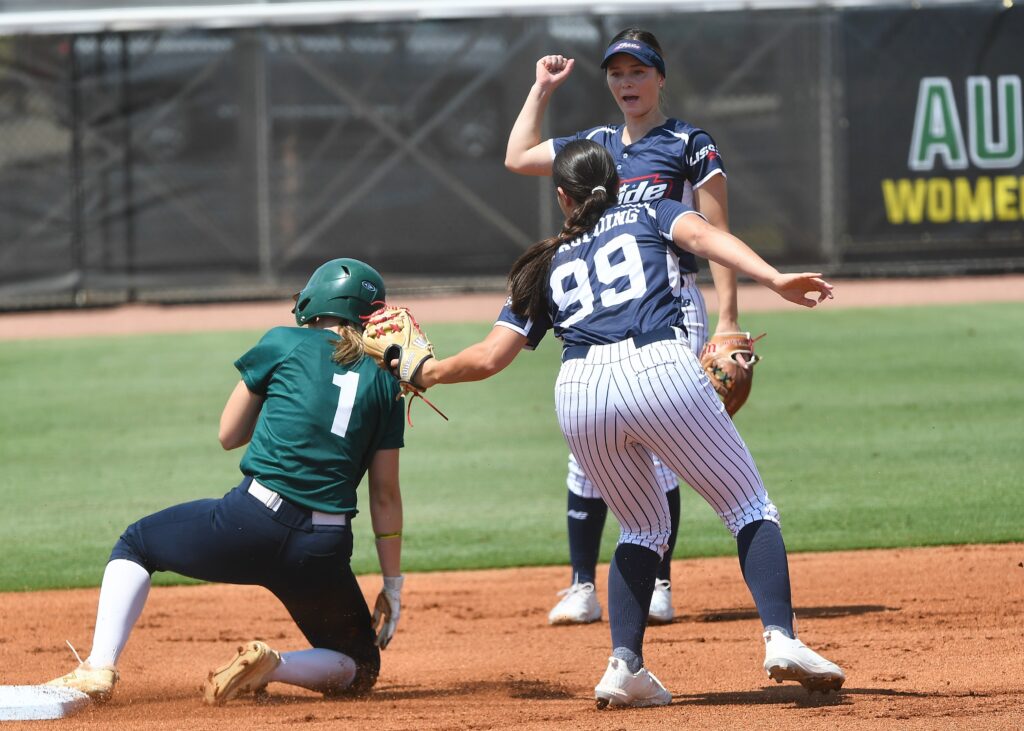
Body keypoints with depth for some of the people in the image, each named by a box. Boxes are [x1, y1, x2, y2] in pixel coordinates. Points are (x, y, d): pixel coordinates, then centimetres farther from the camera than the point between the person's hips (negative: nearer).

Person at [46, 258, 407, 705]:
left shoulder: (284, 345, 7)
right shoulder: (382, 381, 12)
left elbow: (229, 434, 16)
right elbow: (385, 495, 12)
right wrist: (393, 585, 18)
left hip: (253, 522, -1)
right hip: (325, 550, 1)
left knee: (136, 545, 26)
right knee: (359, 667, 23)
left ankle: (99, 669, 5)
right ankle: (271, 667, -9)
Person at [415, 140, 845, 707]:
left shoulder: (548, 265, 29)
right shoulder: (651, 214, 25)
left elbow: (490, 357, 22)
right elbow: (701, 235, 1)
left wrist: (425, 373, 40)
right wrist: (773, 279, -13)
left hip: (578, 392, 3)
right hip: (660, 370, -3)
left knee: (643, 527, 22)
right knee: (749, 509, 9)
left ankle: (625, 664, 4)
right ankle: (780, 637, -13)